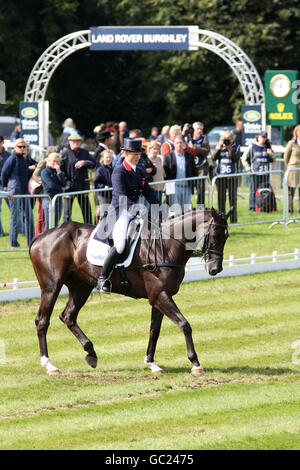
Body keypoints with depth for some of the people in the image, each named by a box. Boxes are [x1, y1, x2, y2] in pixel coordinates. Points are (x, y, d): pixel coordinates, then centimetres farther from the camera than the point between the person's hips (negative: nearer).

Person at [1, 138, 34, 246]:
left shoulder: (23, 159, 13)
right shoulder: (12, 159, -10)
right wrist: (5, 186, 4)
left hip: (24, 191, 7)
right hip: (14, 192, -7)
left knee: (29, 215, 6)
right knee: (15, 216, -3)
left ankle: (30, 240, 11)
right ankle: (13, 241, 5)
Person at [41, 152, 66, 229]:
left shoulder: (58, 172, 14)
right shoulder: (45, 172, -4)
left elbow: (64, 184, 0)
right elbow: (51, 185, -14)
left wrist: (59, 172, -7)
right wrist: (60, 189, 1)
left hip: (58, 199, 6)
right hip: (49, 199, -6)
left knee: (56, 224, 6)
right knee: (49, 225, -8)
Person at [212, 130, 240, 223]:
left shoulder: (235, 148, 4)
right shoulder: (220, 148, 10)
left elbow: (235, 158, -11)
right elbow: (214, 157, -3)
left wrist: (229, 148, -18)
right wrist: (219, 147, -12)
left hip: (232, 175, -2)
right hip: (220, 175, 2)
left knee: (232, 198, -2)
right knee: (221, 198, 2)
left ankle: (233, 218, 2)